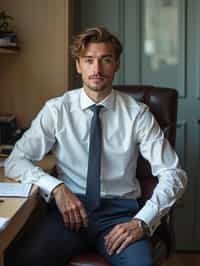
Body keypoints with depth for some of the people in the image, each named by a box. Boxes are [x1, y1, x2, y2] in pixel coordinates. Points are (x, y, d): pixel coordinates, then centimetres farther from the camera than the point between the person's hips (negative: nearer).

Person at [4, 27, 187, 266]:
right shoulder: (56, 110, 1)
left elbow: (174, 175, -3)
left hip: (119, 211, 0)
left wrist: (142, 221, -18)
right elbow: (15, 161, 1)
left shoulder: (137, 114, -1)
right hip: (69, 209, 1)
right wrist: (57, 188, -16)